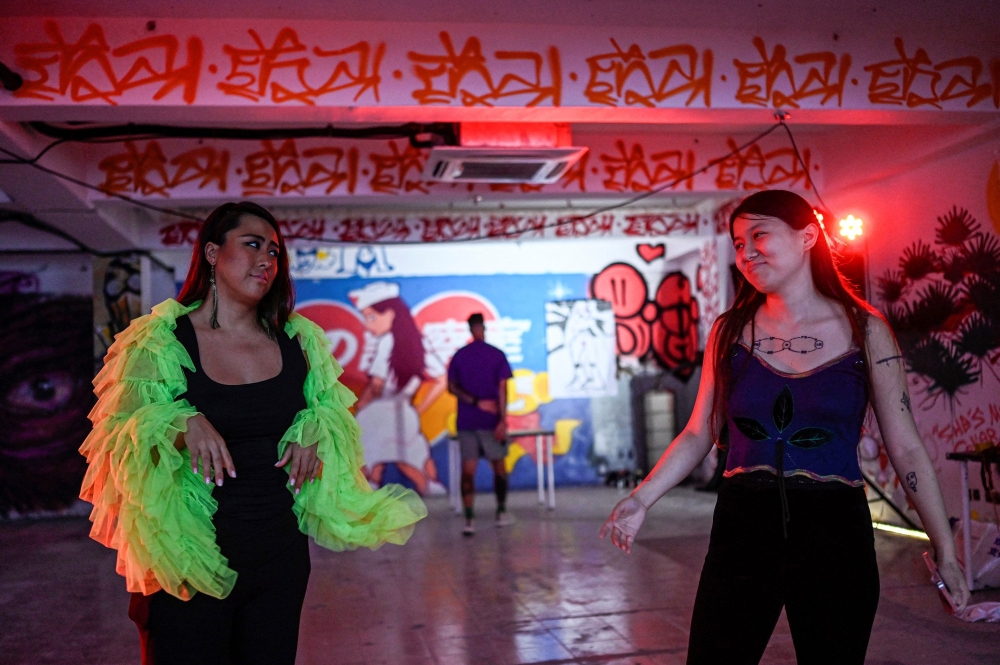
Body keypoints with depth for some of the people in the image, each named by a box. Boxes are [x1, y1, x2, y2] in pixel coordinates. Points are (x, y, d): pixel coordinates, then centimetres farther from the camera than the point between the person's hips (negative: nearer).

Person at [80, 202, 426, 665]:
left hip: (280, 555, 4)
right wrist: (181, 426, -23)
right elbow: (119, 442, -4)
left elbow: (328, 409, 18)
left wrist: (315, 430, -4)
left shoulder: (299, 341, 7)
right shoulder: (160, 342, -4)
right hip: (189, 561, -4)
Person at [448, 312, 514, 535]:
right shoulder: (497, 355, -3)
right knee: (499, 465, 14)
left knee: (468, 470, 1)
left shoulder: (459, 356, 5)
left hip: (466, 421, 1)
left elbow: (452, 387, -2)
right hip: (490, 420, -1)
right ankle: (501, 512, 22)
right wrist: (503, 420, -11)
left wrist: (474, 401, -7)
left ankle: (469, 519, -9)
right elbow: (502, 389, -9)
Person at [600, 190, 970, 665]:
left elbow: (904, 448, 1)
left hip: (835, 533, -1)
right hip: (743, 527, 1)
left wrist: (946, 551, 0)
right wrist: (642, 498, -4)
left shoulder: (864, 330, -1)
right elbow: (700, 433, 7)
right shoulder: (731, 331, 4)